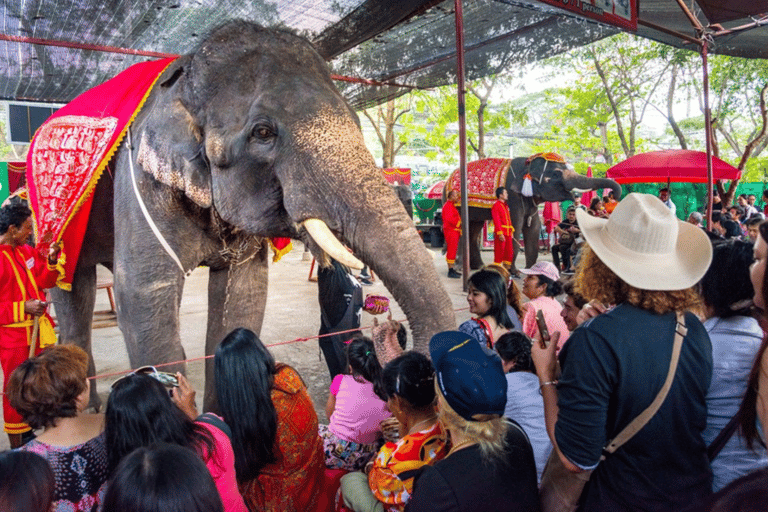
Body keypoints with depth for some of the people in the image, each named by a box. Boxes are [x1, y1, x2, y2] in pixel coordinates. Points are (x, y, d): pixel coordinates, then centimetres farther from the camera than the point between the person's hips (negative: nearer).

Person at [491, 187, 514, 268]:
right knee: (499, 252, -5)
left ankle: (507, 268, 17)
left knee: (509, 252, 9)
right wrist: (500, 233, -20)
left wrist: (512, 231, 17)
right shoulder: (496, 206, -9)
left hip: (508, 233, 8)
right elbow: (497, 221, -15)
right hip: (501, 233, -8)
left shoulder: (505, 206, 18)